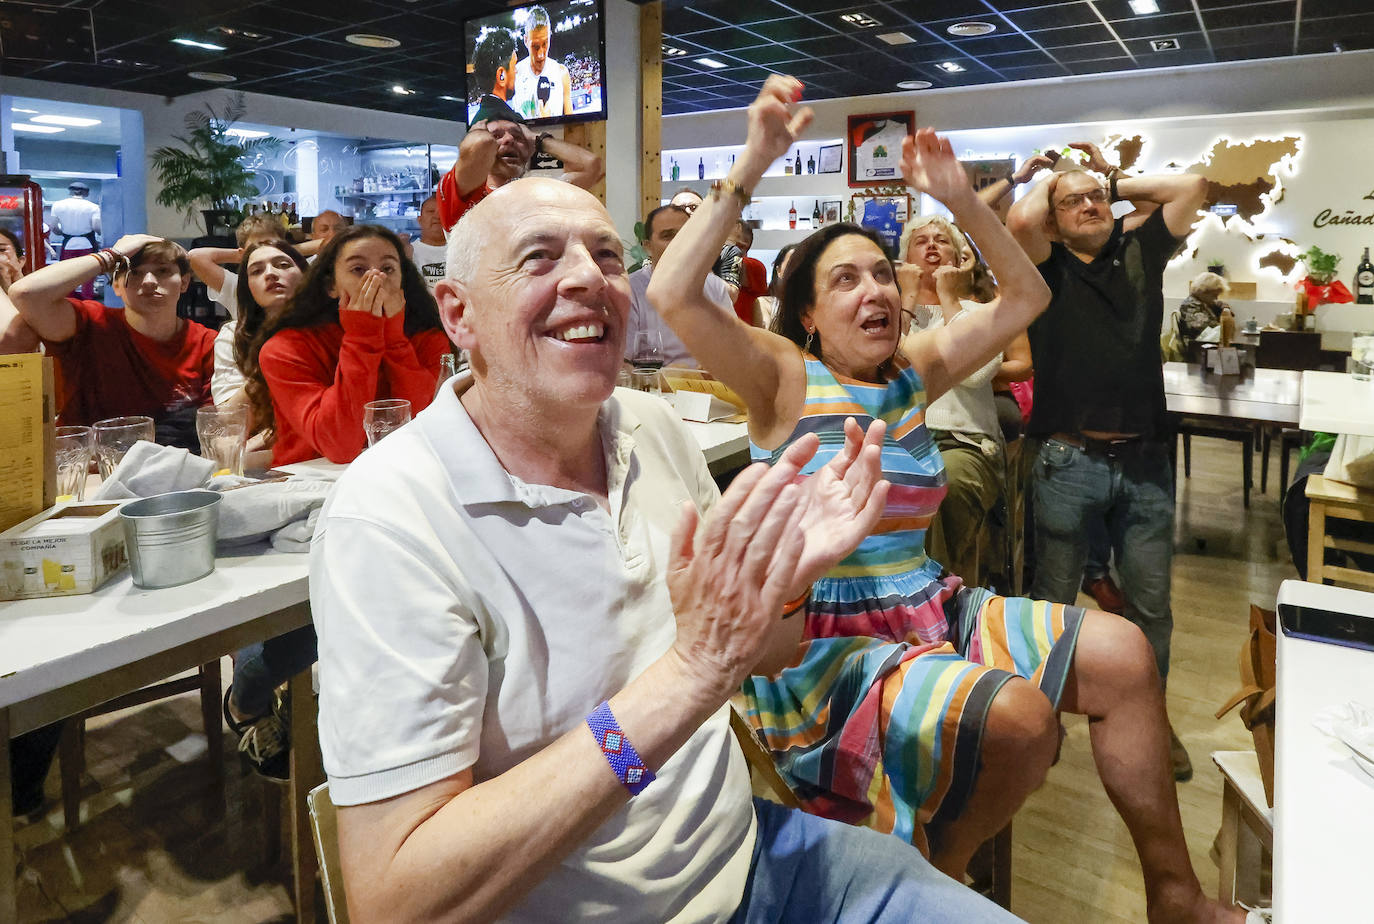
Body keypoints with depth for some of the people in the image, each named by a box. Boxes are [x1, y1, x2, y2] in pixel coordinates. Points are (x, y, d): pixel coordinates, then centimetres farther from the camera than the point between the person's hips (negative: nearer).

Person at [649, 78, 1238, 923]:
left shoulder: (915, 371, 10)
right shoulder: (786, 378, -7)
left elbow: (1026, 296, 14)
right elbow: (672, 293, -22)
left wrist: (962, 201, 1)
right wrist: (752, 166, -23)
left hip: (929, 609, 7)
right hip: (826, 641, -7)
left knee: (1120, 652, -4)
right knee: (1017, 715, -28)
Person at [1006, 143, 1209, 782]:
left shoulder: (1139, 250, 12)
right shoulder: (1046, 269, 2)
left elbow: (1192, 187, 8)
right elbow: (1019, 220, -17)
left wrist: (1115, 180, 15)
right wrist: (1045, 179, 3)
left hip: (1145, 462, 3)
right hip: (1069, 461, -3)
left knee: (1151, 602, 13)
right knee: (1054, 596, 11)